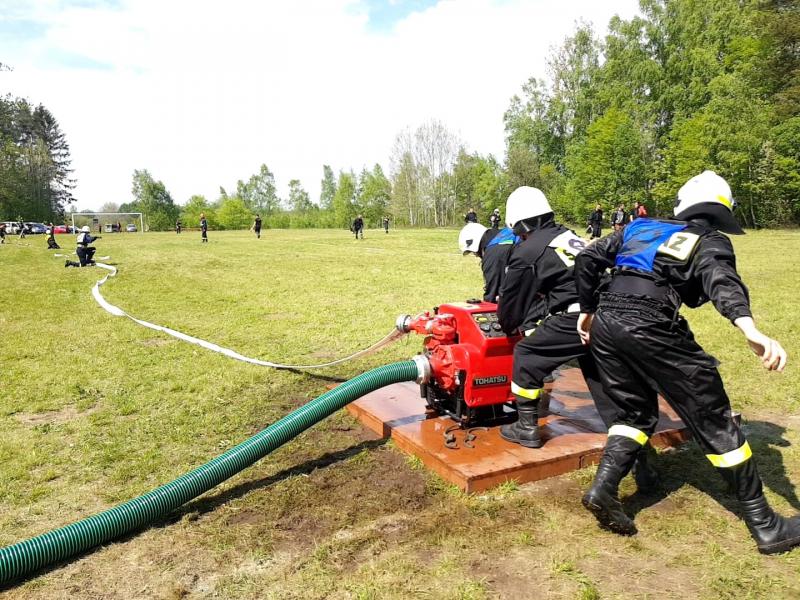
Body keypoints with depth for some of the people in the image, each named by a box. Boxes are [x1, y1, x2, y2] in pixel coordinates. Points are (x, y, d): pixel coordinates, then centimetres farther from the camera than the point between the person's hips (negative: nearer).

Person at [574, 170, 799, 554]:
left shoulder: (641, 228, 26)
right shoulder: (711, 242, 12)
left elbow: (587, 259, 20)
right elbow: (721, 280, -12)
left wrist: (587, 310, 28)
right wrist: (749, 329, -28)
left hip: (605, 324, 5)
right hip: (652, 328, -5)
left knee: (636, 411, 22)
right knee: (713, 422, 8)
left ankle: (603, 488, 6)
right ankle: (766, 526, 19)